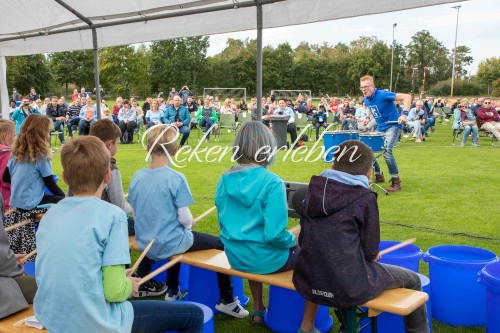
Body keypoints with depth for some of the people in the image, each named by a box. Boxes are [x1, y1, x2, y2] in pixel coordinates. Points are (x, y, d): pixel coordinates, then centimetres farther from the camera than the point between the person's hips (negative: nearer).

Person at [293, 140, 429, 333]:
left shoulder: (314, 191, 3)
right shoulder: (365, 197, -11)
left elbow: (304, 240, 7)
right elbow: (370, 250, -6)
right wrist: (373, 255, 16)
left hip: (308, 281, 5)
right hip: (349, 286, -5)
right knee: (412, 280, 16)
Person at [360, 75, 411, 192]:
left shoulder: (382, 95, -22)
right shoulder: (366, 99, 1)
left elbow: (407, 97, -28)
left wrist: (404, 114, -39)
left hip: (393, 126, -8)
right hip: (380, 128, 8)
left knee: (386, 150, -27)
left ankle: (396, 181, -16)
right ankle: (379, 176, 27)